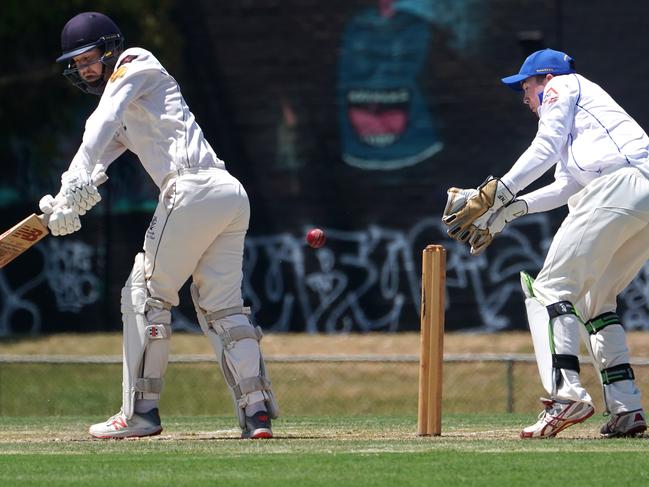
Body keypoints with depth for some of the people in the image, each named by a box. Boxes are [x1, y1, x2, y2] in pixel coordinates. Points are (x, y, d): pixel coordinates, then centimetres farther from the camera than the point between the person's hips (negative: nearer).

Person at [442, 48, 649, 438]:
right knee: (595, 298, 17)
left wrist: (494, 195, -4)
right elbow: (566, 187, 30)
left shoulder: (562, 87, 14)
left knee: (553, 288, -10)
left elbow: (545, 150, -1)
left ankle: (566, 392, -28)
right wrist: (508, 210, 25)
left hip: (618, 184, -9)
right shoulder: (580, 116, 39)